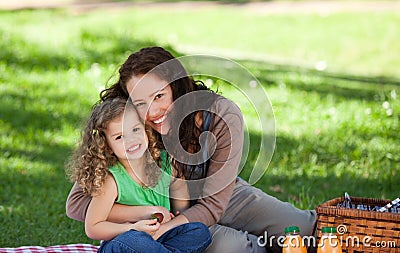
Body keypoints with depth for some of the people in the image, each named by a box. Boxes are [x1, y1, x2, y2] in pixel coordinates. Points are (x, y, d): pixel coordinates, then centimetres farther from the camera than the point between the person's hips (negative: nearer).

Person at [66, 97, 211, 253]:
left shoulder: (166, 163, -2)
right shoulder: (111, 180, -14)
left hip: (162, 237, 4)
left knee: (201, 232, -19)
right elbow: (92, 228, -13)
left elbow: (182, 209, 8)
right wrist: (133, 228, -24)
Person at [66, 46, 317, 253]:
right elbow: (76, 203, -24)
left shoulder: (223, 115, -26)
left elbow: (213, 204, -23)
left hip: (225, 196, 1)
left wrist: (157, 233, -37)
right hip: (171, 214, -1)